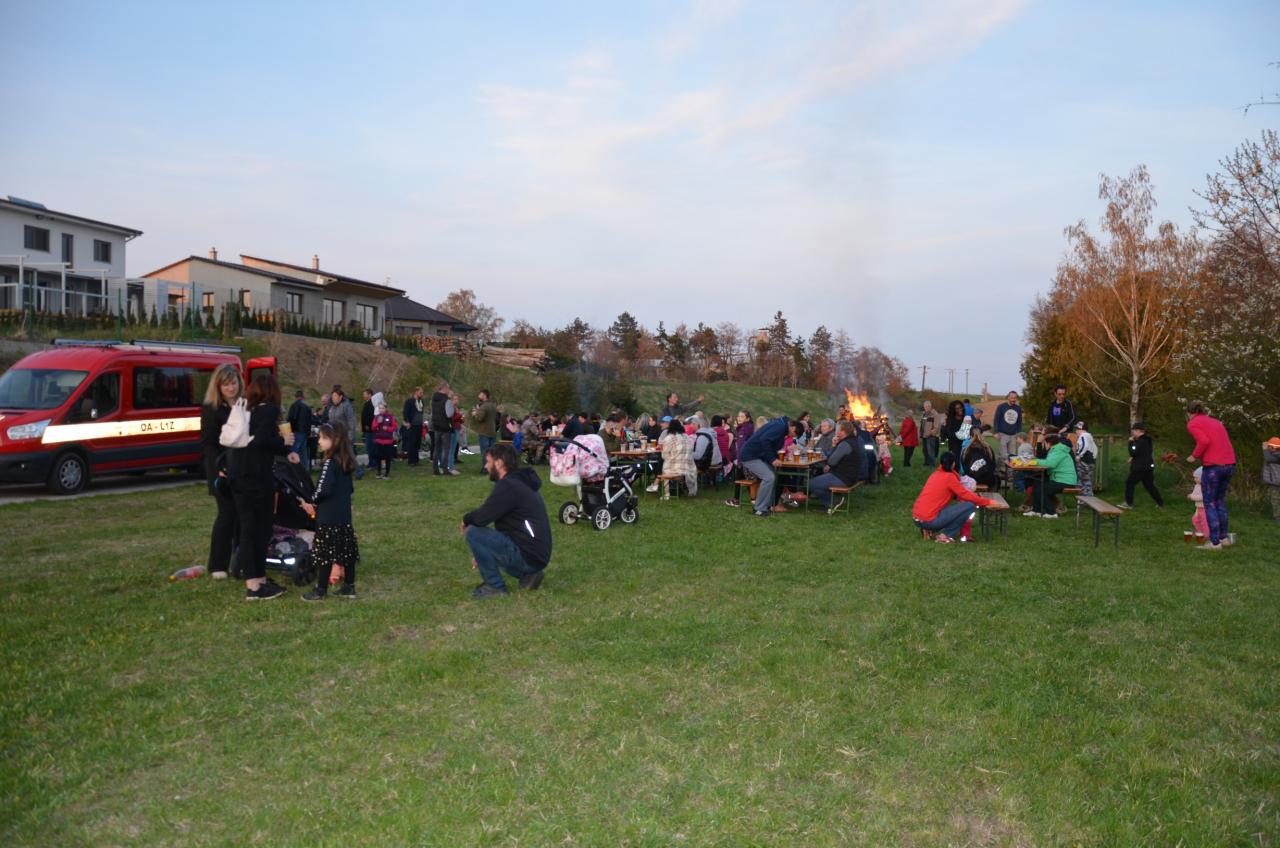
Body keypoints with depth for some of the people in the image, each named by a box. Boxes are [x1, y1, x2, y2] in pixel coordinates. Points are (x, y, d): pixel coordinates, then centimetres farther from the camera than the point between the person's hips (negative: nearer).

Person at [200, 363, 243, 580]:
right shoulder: (211, 409, -4)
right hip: (222, 470, -4)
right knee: (227, 514, -6)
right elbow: (207, 443, -7)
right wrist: (219, 467, -19)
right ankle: (217, 565, 1)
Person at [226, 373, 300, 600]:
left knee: (247, 529, 10)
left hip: (237, 474, 7)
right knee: (262, 529, 2)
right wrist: (282, 441, -2)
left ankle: (255, 581, 16)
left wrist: (285, 452, 17)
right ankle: (256, 584, 4)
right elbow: (263, 439, -22)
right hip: (257, 475, -7)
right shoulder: (269, 409, -7)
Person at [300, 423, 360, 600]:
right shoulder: (346, 462, 10)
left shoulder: (329, 463, -16)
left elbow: (323, 489, -21)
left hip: (328, 517, -8)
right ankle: (349, 587, 19)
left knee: (324, 552, -1)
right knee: (347, 550, 12)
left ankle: (320, 590, 4)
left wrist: (311, 503, -7)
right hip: (344, 515, 8)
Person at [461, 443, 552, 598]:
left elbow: (481, 517, -21)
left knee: (473, 533, -10)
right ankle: (527, 575, 14)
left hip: (527, 556, -10)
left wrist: (466, 519, 3)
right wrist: (481, 552, 23)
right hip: (537, 555, 10)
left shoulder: (508, 486, -16)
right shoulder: (520, 483, 15)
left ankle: (495, 586, -1)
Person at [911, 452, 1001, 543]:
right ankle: (945, 536, -3)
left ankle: (929, 529, 16)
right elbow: (965, 495, -5)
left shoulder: (934, 475, 16)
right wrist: (987, 502, 5)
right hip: (929, 520, -8)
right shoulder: (949, 477, -6)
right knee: (970, 505, -4)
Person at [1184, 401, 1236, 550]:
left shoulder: (1192, 424, 0)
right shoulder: (1215, 421, 20)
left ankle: (1215, 542, 1)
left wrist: (1194, 456, -3)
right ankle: (1224, 537, 23)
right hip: (1229, 464, 7)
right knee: (1220, 501, 20)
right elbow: (1225, 443, 14)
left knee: (1210, 504, 3)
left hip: (1213, 466, -7)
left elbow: (1204, 441, -16)